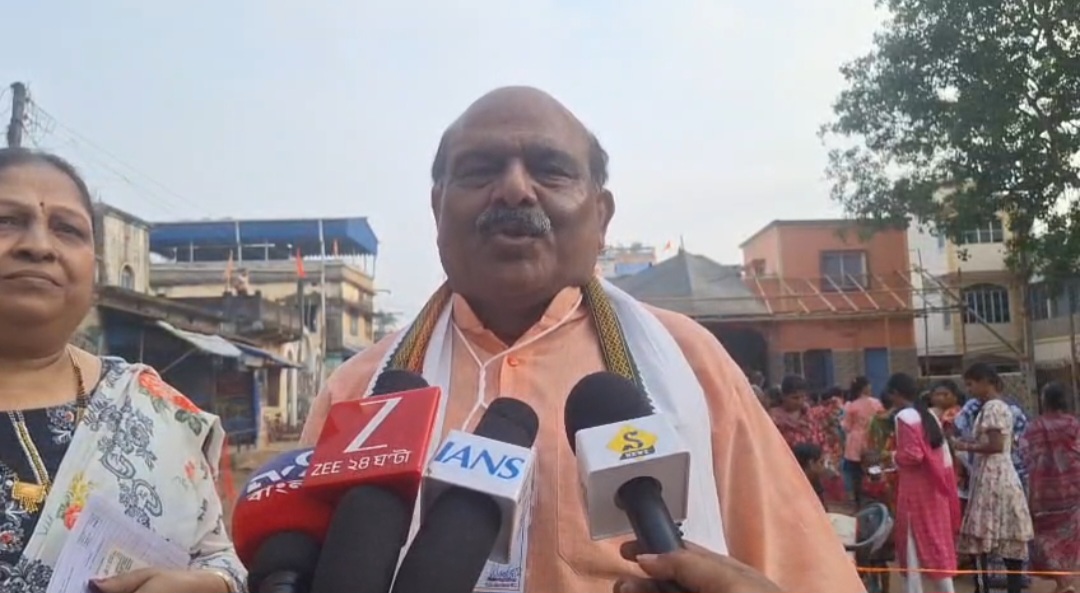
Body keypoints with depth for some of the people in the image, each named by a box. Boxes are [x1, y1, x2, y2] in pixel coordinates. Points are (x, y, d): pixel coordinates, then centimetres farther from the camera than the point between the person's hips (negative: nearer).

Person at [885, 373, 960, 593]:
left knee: (913, 546, 1)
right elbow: (944, 454, 12)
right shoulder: (929, 415, 10)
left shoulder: (904, 417, -15)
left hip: (915, 489, -8)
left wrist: (892, 458, -3)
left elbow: (911, 455, -22)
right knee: (938, 543, 13)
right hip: (934, 487, 8)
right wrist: (947, 487, 16)